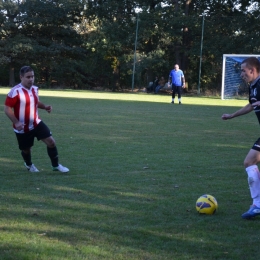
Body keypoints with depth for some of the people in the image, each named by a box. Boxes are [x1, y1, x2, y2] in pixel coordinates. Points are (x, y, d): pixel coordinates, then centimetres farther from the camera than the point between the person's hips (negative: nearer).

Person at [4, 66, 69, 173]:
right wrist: (16, 122, -30)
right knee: (26, 149, 13)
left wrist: (44, 106, 0)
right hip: (23, 128, -5)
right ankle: (29, 165, 47)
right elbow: (7, 109, -20)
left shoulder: (34, 89, 2)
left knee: (51, 141, -6)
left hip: (36, 123, 5)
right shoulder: (15, 92, -22)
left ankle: (55, 165, 12)